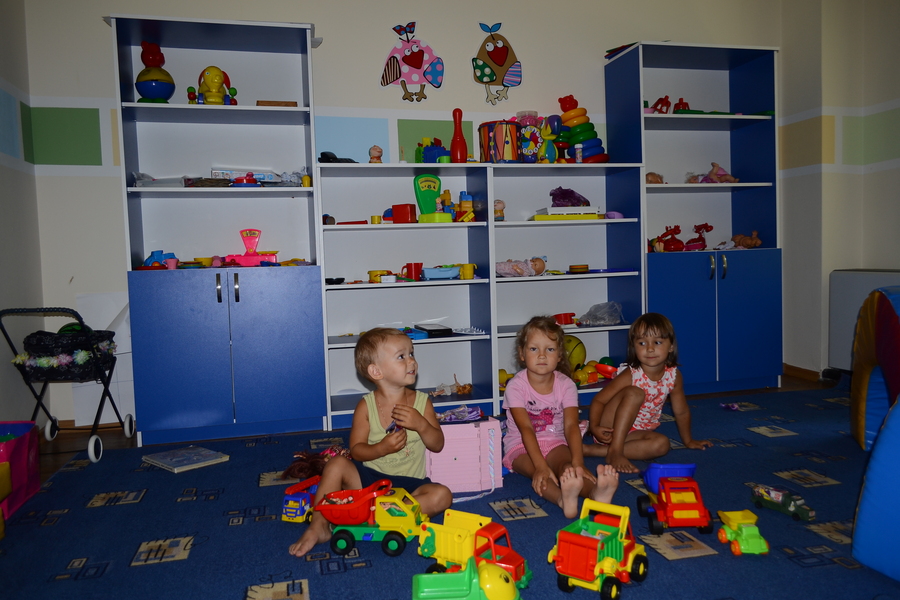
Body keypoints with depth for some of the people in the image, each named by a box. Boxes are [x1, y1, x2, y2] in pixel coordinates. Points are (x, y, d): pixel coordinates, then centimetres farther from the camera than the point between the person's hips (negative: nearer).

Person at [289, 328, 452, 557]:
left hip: (409, 484, 1)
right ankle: (319, 526, -12)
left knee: (442, 495, -25)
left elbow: (437, 444, 0)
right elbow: (356, 450, -6)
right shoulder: (366, 406, -5)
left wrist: (421, 424, -19)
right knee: (337, 464, -25)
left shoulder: (421, 402, 0)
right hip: (369, 477, -1)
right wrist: (382, 448, -26)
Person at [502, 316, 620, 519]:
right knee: (539, 473, -34)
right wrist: (541, 466, -37)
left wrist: (577, 462, -35)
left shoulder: (566, 385, -6)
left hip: (555, 443, 2)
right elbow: (526, 428, -24)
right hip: (521, 446, -2)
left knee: (566, 465, -32)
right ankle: (563, 499, -65)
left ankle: (596, 492, -62)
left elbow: (571, 425, -18)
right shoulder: (516, 386, -14)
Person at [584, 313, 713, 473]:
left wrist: (688, 440, 20)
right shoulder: (630, 375, -20)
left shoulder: (673, 375, -6)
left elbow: (681, 411, 9)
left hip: (632, 433, 6)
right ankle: (614, 452, -26)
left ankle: (595, 450, -23)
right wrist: (594, 426, -32)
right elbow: (598, 400, -16)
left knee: (662, 444, -24)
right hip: (609, 430, -6)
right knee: (634, 393, -27)